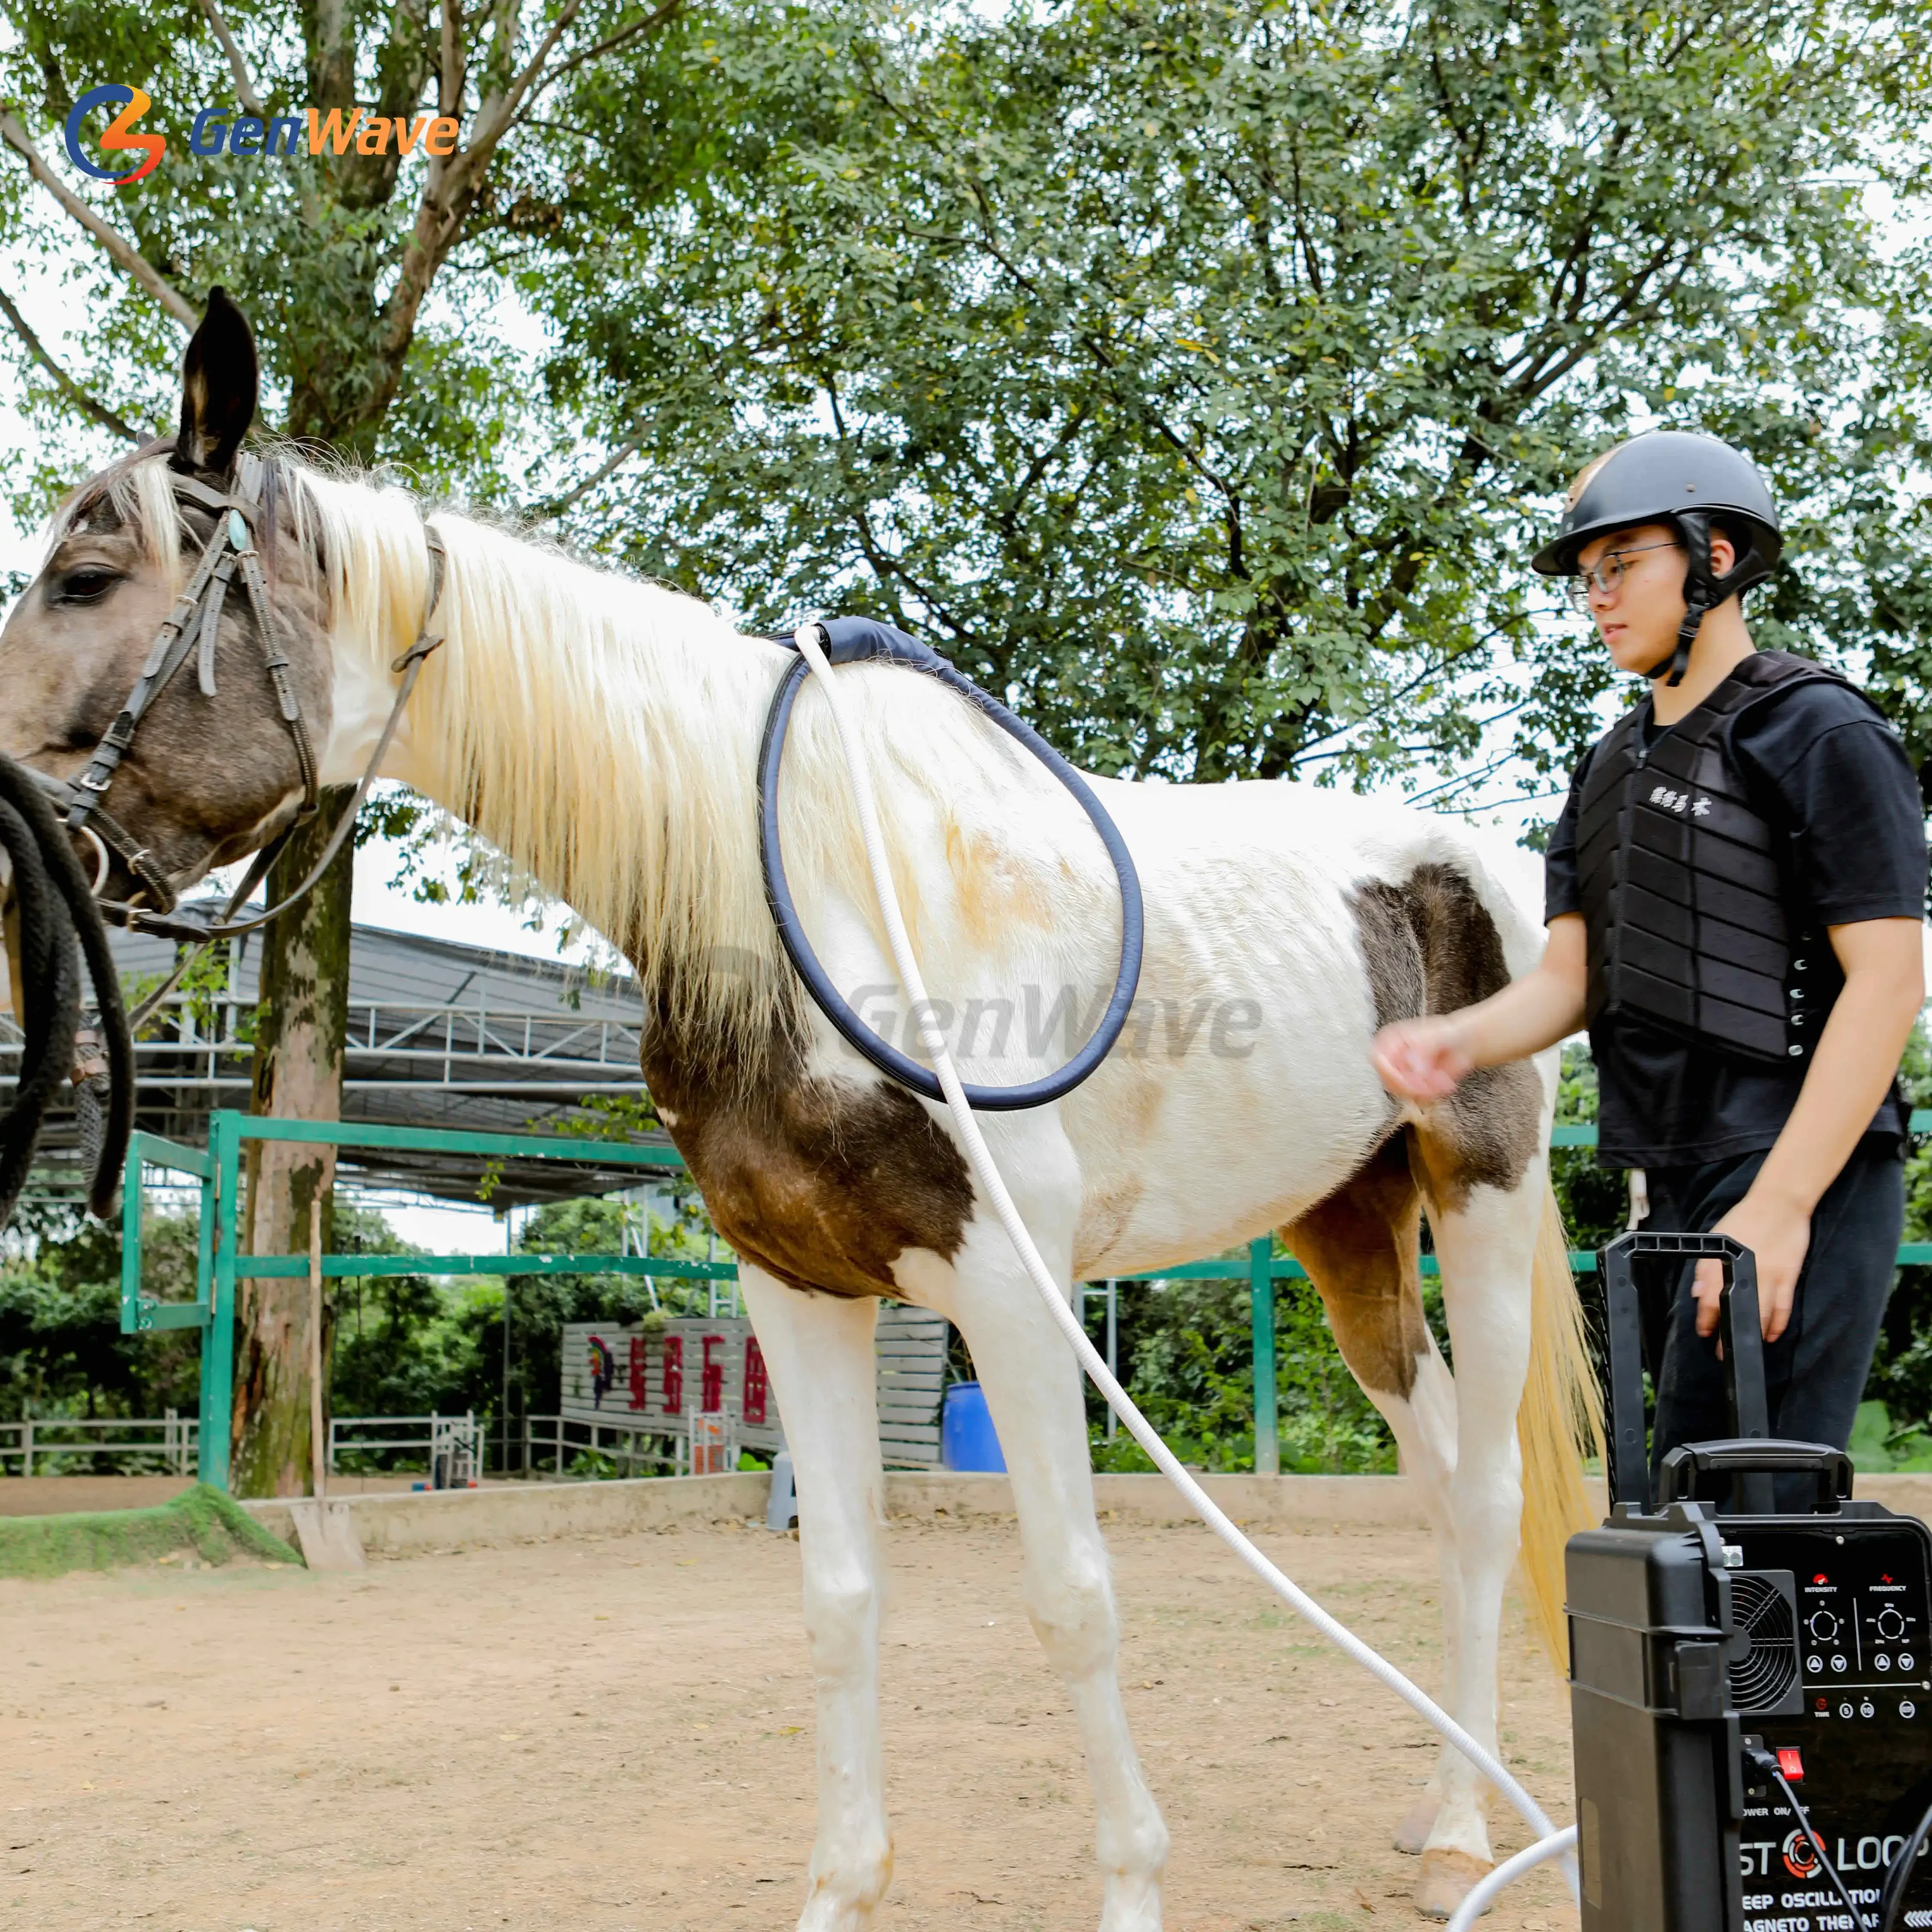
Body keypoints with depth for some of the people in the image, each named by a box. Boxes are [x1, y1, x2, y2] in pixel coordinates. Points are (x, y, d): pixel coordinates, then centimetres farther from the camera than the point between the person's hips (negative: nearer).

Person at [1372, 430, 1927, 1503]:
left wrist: (1778, 1207, -21)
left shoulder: (1818, 731, -7)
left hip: (1800, 1184, -9)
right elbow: (1570, 976, 15)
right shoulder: (1613, 765, 19)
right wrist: (1456, 1040, -8)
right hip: (1668, 1192, 9)